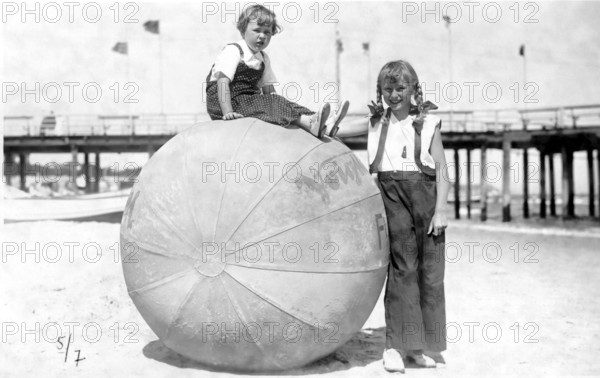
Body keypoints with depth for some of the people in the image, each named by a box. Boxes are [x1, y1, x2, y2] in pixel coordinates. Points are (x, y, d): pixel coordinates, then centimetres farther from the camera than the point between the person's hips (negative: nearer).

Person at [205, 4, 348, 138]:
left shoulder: (263, 58, 15)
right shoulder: (232, 52, -11)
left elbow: (268, 89, 14)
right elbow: (223, 82, -21)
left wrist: (277, 106, -4)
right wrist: (228, 112, -31)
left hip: (249, 99, 8)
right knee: (267, 104, -27)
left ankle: (325, 125, -29)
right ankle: (310, 123, -46)